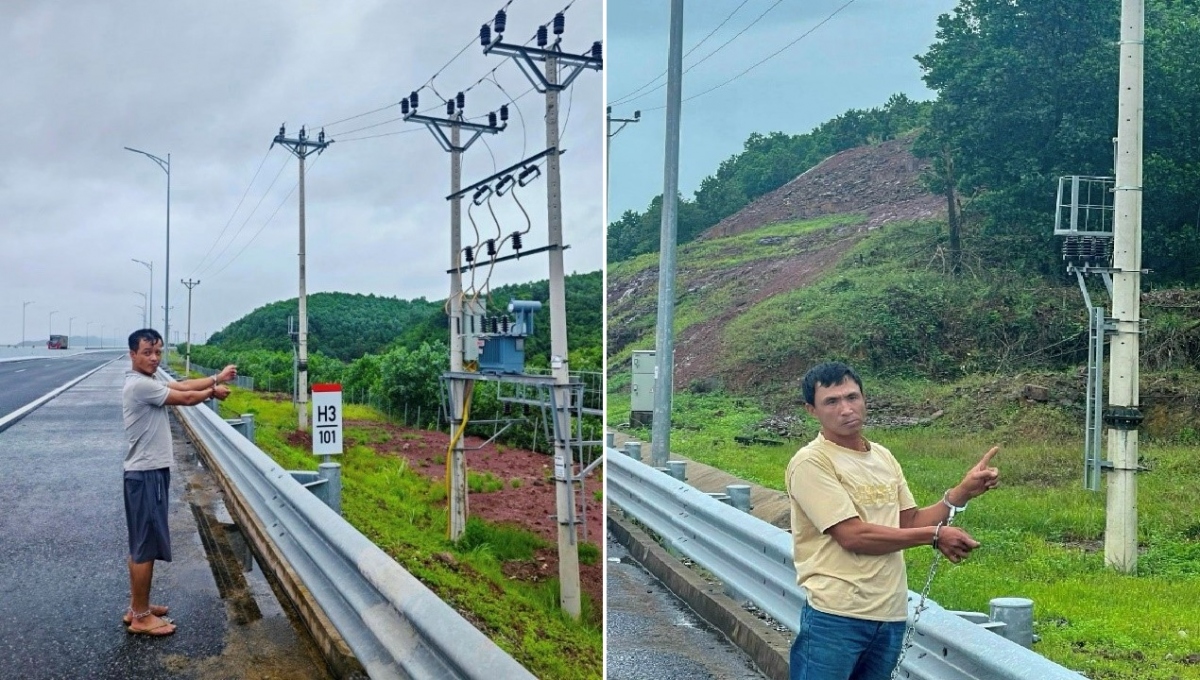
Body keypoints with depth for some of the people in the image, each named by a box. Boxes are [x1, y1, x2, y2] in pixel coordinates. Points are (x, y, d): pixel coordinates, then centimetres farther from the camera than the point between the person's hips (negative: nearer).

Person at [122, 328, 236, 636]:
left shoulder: (147, 382, 12)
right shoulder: (140, 385, -19)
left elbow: (182, 385, 15)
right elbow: (186, 398, -13)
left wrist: (217, 378, 12)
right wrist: (213, 391, 4)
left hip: (150, 472, 11)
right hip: (146, 475, -11)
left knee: (141, 544, 17)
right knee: (146, 546, -3)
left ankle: (137, 607, 27)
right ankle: (140, 617, 6)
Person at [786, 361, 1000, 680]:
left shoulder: (883, 457, 11)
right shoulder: (810, 462, -13)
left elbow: (910, 522, 12)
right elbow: (852, 535, -18)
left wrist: (962, 492, -1)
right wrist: (935, 535, -11)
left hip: (890, 616, 7)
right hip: (835, 616, -7)